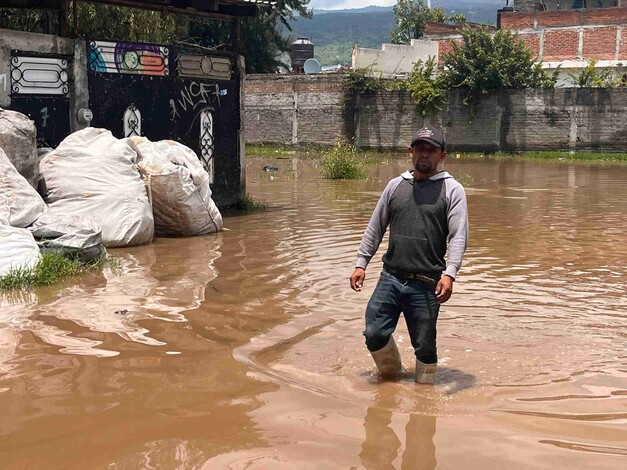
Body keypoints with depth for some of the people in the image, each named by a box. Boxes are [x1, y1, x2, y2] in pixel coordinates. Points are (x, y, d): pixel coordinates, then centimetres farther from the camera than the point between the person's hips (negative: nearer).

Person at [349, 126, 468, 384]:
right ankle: (392, 374, 25)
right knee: (374, 334, -2)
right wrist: (361, 263, 13)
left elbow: (458, 236, -6)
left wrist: (449, 273, -19)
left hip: (426, 284, -3)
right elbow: (375, 227, 19)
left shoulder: (452, 189, 2)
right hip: (390, 278, 3)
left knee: (424, 347, 2)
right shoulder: (396, 185, 13)